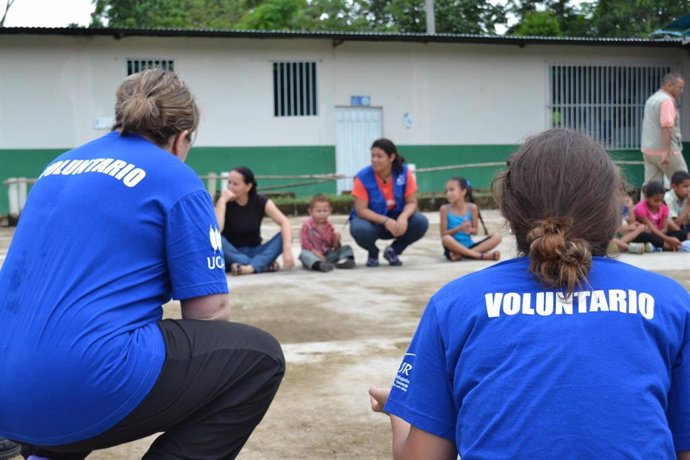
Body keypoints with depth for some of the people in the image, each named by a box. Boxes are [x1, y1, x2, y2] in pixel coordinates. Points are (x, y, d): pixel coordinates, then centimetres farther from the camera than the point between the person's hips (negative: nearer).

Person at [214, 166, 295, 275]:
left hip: (254, 252, 2)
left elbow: (284, 222, -18)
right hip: (232, 256, -2)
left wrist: (287, 249, -33)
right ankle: (264, 264, -34)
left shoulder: (260, 201, -5)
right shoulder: (225, 203, -10)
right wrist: (222, 200, -27)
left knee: (284, 236, -22)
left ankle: (250, 267, -40)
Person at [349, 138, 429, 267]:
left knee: (421, 223, -25)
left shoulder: (404, 173, -12)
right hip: (371, 221, -2)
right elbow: (361, 210, -20)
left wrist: (403, 217, -33)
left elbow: (412, 202, -10)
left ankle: (393, 251, 4)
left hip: (396, 219, 2)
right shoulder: (363, 177, -19)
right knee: (359, 229, -37)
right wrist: (385, 221, -34)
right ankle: (373, 253, 2)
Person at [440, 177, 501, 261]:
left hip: (469, 247, 3)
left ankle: (461, 254, -25)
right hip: (454, 247, -3)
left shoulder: (472, 208, 2)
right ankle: (481, 255, -30)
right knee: (446, 239, -37)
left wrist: (469, 230, -18)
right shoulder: (445, 209, -3)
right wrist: (459, 228, -20)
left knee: (497, 237, -14)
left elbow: (475, 231, 6)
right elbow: (443, 234, -5)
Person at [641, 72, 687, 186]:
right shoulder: (667, 101, -14)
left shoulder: (651, 99, 17)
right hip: (665, 151, -9)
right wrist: (668, 152, -28)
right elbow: (666, 127, -24)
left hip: (648, 150, 9)